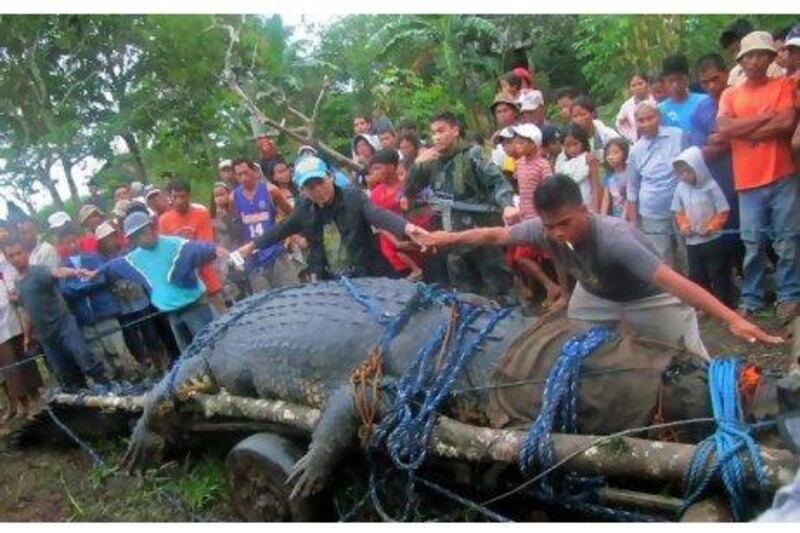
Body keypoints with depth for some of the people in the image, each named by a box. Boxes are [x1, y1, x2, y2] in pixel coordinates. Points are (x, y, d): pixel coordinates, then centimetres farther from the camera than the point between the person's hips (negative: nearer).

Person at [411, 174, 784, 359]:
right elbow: (495, 236, -11)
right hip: (595, 296, 6)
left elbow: (674, 282, -51)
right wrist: (445, 239, -4)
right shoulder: (545, 229, -27)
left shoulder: (614, 238, -43)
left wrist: (733, 320, -58)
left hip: (648, 298, -5)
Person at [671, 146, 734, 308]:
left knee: (718, 274, 4)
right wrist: (683, 226, -7)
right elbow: (679, 212, 9)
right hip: (692, 241, 5)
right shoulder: (680, 188, 0)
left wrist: (711, 228, -18)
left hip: (714, 240, -5)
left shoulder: (711, 186, -13)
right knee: (697, 275, 12)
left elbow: (723, 211, -10)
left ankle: (725, 306, 15)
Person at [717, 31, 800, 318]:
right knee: (752, 245, 7)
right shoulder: (730, 95, 9)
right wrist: (766, 117, -8)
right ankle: (751, 297, 16)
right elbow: (723, 128, -8)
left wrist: (745, 133, -7)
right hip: (748, 183, 1)